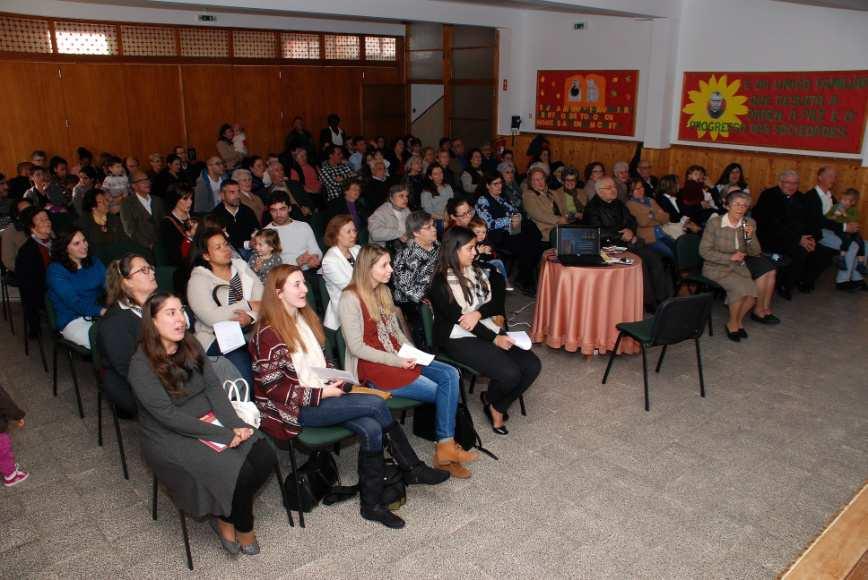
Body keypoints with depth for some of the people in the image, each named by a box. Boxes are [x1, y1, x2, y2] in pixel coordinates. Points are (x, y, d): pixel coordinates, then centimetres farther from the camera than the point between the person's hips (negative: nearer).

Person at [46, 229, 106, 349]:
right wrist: (101, 311, -28)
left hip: (98, 315, 5)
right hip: (72, 321, -5)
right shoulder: (55, 270, -6)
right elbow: (73, 302, -15)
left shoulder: (94, 262, 12)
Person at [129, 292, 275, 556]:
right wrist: (224, 435, -23)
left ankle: (225, 517, 8)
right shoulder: (141, 365, -17)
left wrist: (234, 424, -17)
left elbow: (214, 388, -1)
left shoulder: (191, 345, 3)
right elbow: (169, 416, -21)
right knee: (239, 472, -23)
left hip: (210, 419, 6)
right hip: (172, 438, -6)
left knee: (265, 457, -15)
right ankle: (242, 526, 8)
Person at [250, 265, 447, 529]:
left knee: (371, 429, -19)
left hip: (321, 395, 7)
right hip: (295, 410, -7)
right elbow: (273, 387, -15)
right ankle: (411, 468, -5)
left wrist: (335, 378, 1)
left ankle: (371, 504, -7)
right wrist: (321, 394, -17)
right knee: (376, 404, -21)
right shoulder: (268, 333, -12)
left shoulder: (305, 318, 12)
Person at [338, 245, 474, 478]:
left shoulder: (384, 291, 13)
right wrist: (396, 361, -18)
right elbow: (357, 347, -15)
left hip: (398, 358, 8)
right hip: (373, 366, -8)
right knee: (440, 390, -16)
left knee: (450, 375, -14)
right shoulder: (351, 299, -13)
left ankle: (446, 446, -13)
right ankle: (446, 446, 3)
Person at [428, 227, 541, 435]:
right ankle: (491, 401, 11)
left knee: (532, 366, -11)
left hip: (488, 331, 8)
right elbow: (458, 318, -14)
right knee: (509, 374, -25)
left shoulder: (476, 272, 13)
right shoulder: (441, 283, -10)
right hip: (459, 340, -7)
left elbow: (495, 301, 7)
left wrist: (479, 313, -16)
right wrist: (494, 339, -16)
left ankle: (498, 406, 11)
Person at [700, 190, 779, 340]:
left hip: (739, 265, 5)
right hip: (716, 267, -5)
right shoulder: (714, 222, -11)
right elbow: (704, 251, -11)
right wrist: (730, 257, -18)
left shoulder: (749, 223, 3)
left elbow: (755, 253, 5)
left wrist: (750, 238, -15)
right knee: (742, 287, -28)